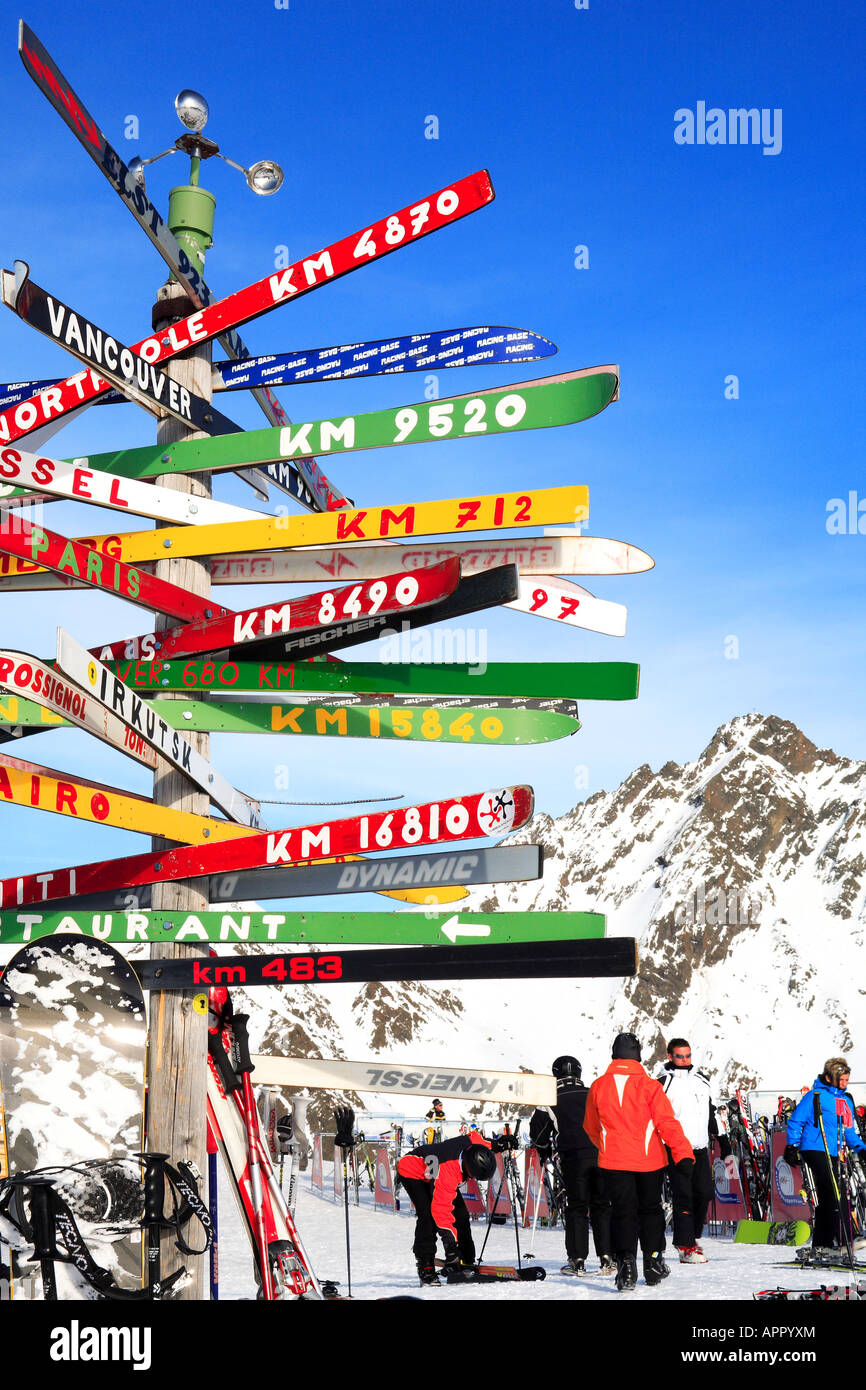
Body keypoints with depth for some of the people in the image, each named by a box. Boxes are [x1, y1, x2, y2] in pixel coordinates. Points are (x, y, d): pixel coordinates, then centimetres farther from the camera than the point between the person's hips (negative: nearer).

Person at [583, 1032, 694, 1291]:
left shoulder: (598, 1087, -1)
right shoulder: (649, 1086, -10)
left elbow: (591, 1127, 13)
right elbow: (667, 1122, -14)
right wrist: (684, 1154, -13)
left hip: (613, 1161, 1)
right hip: (649, 1160, 0)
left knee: (623, 1212, 3)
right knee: (650, 1209, 17)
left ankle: (626, 1263, -14)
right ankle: (653, 1264, 22)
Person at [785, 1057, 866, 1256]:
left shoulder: (846, 1101, 17)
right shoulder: (815, 1096, -6)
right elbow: (796, 1121, -4)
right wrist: (792, 1146, -10)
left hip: (832, 1154, 8)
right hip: (814, 1150, -8)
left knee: (826, 1198, 8)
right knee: (835, 1194, -18)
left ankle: (821, 1244, 14)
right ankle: (845, 1239, -22)